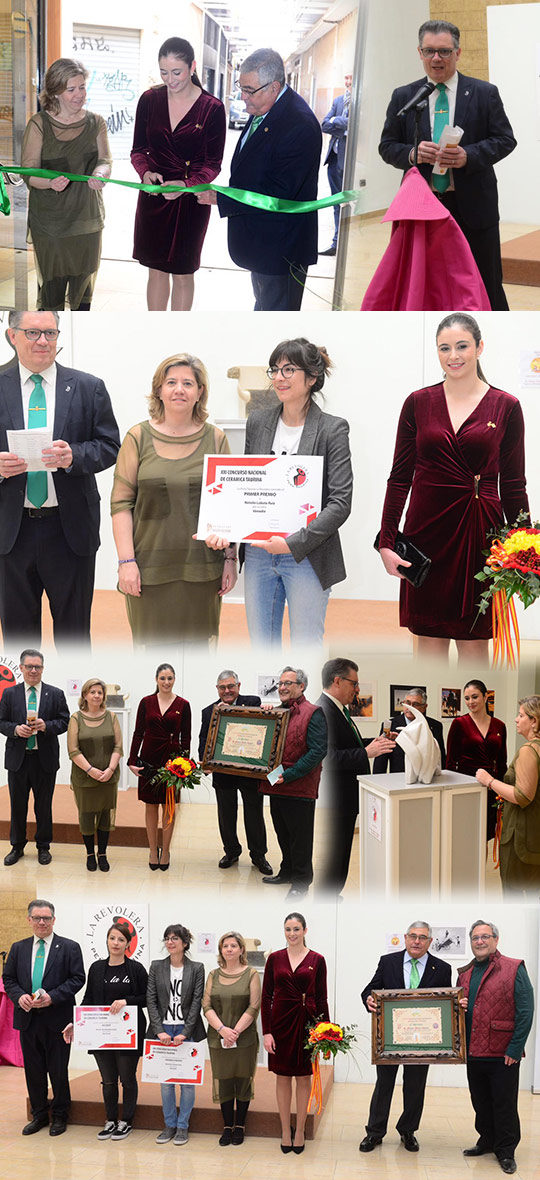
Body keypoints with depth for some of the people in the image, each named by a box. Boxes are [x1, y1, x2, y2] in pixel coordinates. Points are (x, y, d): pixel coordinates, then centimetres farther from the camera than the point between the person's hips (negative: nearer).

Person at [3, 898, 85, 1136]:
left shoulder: (69, 947, -1)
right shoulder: (18, 948, 10)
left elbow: (77, 978, -6)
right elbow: (9, 979, 10)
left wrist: (52, 997, -17)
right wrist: (19, 996, -10)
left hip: (56, 1019, -4)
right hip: (28, 1018, 4)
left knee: (58, 1070, 3)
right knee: (33, 1070, 10)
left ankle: (59, 1116, 16)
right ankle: (39, 1115, 22)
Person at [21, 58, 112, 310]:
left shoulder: (95, 123, 5)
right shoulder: (39, 124, -8)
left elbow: (105, 160, -3)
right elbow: (28, 172, -12)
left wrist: (99, 174, -29)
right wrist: (51, 183, -35)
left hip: (87, 218, 4)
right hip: (49, 221, -4)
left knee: (84, 285, 13)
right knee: (51, 284, -1)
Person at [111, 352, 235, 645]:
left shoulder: (215, 439, 7)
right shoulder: (138, 437, 3)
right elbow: (121, 503, 1)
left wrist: (230, 558, 4)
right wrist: (126, 561, -7)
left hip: (202, 568, 1)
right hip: (151, 566, -1)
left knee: (199, 645, 5)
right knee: (152, 646, -1)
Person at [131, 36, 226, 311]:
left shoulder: (212, 108, -10)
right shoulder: (149, 100, -2)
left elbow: (213, 164, -7)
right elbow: (138, 149, 5)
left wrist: (186, 185, -25)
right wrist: (145, 173, -17)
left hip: (191, 200, -3)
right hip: (153, 197, 3)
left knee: (182, 273, 7)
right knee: (156, 269, 11)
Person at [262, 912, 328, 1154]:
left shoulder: (316, 960, 1)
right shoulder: (275, 958, 2)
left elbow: (321, 998, 3)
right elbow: (266, 996, 2)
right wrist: (266, 1032, -5)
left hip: (306, 1021, -1)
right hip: (281, 1021, 1)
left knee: (303, 1078, 6)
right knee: (282, 1077, 6)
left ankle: (299, 1132, 15)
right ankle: (285, 1131, 16)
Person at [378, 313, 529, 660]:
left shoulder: (505, 406, 1)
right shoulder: (418, 402, 4)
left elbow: (513, 484, 4)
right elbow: (400, 476, 5)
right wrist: (386, 543, -2)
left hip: (480, 528, -1)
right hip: (427, 528, 1)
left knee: (473, 638, 5)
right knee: (429, 636, 6)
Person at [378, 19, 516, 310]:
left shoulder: (484, 93, 2)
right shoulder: (403, 97, 7)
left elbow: (504, 140, -1)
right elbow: (387, 146, 7)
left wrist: (470, 155, -19)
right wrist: (413, 154, -16)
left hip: (473, 206, -2)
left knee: (486, 286, 4)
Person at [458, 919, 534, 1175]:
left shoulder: (514, 969, -6)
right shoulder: (465, 974, 12)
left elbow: (525, 1012, -10)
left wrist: (515, 1049, -14)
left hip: (503, 1055, -6)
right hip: (474, 1053, 6)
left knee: (504, 1104, 3)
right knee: (481, 1103, 15)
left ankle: (506, 1151, 14)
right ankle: (487, 1142, 30)